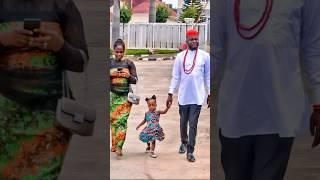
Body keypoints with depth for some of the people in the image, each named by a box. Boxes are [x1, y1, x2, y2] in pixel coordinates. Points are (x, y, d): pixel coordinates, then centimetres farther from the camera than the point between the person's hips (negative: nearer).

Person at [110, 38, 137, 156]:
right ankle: (114, 144, 16)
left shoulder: (129, 63, 3)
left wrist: (128, 76, -13)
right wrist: (110, 74, -12)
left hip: (125, 96, -1)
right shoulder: (109, 63, 4)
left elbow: (135, 80, 6)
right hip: (112, 95, 1)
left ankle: (119, 146, -13)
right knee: (113, 120, 4)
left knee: (122, 120, -11)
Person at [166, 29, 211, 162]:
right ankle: (184, 142, 39)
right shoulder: (180, 56, 0)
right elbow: (175, 76, 4)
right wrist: (170, 94, 1)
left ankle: (190, 151, 5)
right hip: (183, 96, 2)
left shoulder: (205, 56, -3)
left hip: (197, 97, -2)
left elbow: (208, 77, 2)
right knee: (183, 122, 16)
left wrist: (210, 94, 2)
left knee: (193, 124, -1)